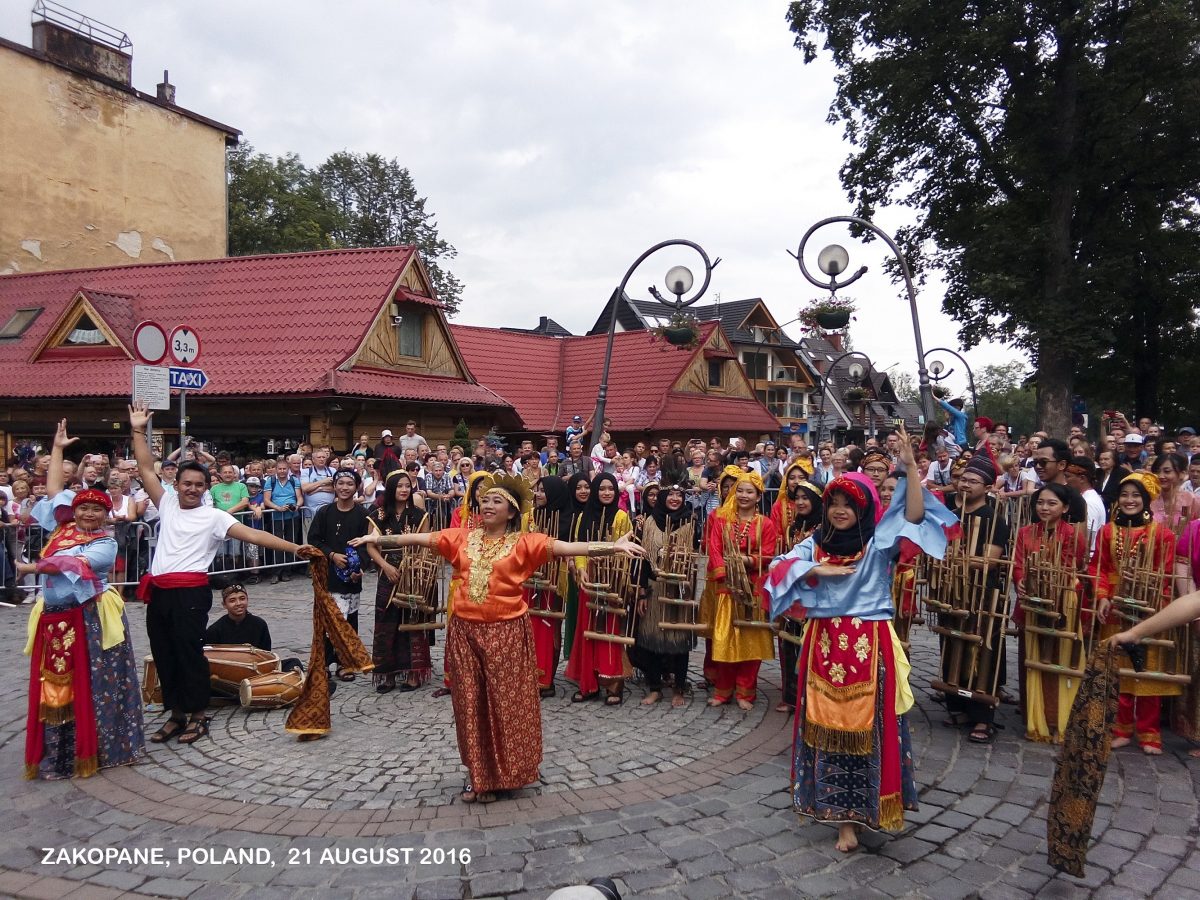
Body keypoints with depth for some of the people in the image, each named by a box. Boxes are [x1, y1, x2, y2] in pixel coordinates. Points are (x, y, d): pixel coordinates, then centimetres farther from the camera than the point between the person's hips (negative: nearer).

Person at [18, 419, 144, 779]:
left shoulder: (105, 544, -4)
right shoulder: (63, 527, 11)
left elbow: (73, 564, -18)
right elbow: (53, 490, 17)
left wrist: (32, 568, -14)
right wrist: (58, 449, 19)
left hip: (89, 618, -5)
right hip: (54, 617, 5)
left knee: (91, 685, 0)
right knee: (53, 686, 9)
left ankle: (93, 750, 10)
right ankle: (55, 755, 19)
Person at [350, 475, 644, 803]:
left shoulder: (524, 542, -5)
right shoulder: (462, 537, 6)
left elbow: (568, 547, -16)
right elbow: (418, 539, 10)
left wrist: (614, 546, -27)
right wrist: (379, 539, 9)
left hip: (506, 632, -3)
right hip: (465, 630, 3)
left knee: (504, 703, 5)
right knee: (470, 703, 11)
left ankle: (499, 775, 22)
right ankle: (476, 773, 25)